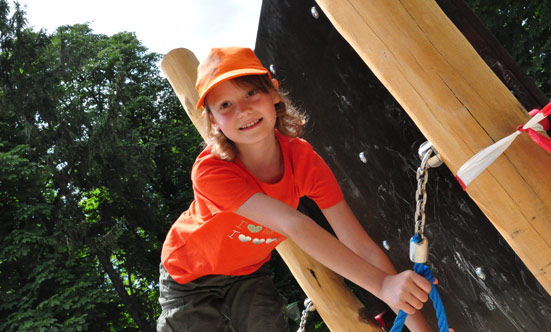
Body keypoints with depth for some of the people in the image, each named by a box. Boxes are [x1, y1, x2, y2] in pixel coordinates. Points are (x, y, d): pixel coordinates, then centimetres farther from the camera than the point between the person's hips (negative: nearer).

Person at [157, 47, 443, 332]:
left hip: (248, 269, 3)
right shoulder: (210, 171, -37)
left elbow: (362, 246, -30)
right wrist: (382, 284, -56)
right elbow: (294, 225, -49)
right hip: (190, 274, -2)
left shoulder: (304, 160, -24)